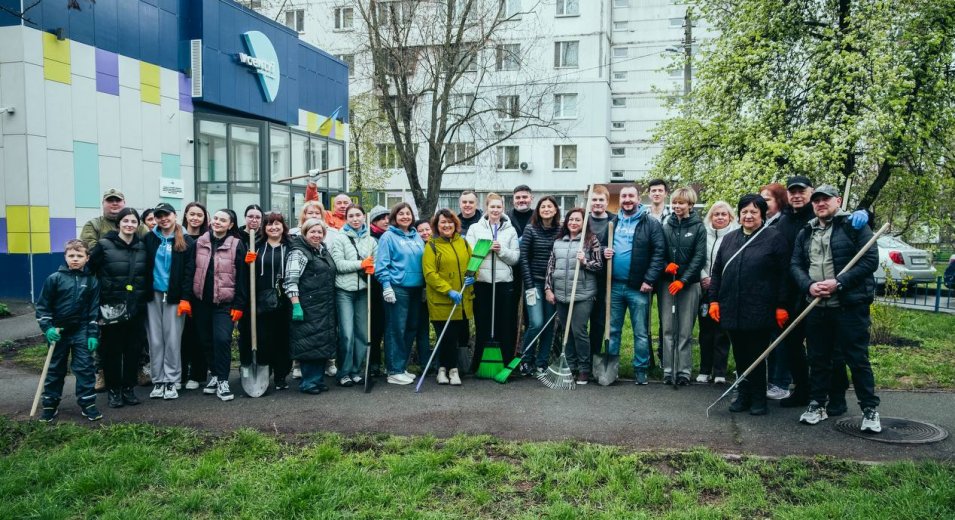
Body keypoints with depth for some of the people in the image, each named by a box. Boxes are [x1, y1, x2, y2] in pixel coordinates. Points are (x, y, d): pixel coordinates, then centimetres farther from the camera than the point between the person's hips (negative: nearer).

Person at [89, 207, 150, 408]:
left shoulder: (141, 247, 7)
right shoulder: (105, 245, -6)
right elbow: (89, 271, -5)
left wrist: (146, 295, 10)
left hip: (136, 307, 4)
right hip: (112, 307, -3)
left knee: (133, 348, 7)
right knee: (112, 349, 4)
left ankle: (128, 388, 19)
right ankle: (113, 390, 15)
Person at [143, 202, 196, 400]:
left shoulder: (186, 241, 1)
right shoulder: (149, 239, 6)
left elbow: (189, 271, -3)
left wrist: (185, 298, -10)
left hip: (175, 296, -2)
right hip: (153, 295, 2)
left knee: (173, 340, 0)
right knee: (155, 340, 6)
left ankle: (171, 381, 9)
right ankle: (157, 381, 14)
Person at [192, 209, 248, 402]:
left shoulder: (237, 245, -5)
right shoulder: (200, 242, 6)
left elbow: (242, 277, -6)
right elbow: (192, 270, 11)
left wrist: (239, 305, -9)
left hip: (225, 303, -4)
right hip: (202, 301, 4)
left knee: (222, 339, -14)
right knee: (206, 340, 11)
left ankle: (222, 381, -3)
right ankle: (215, 374, 28)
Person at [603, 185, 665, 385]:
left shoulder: (651, 224, -3)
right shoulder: (613, 223, 12)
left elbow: (659, 253, -8)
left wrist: (649, 280, -15)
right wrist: (604, 252, -1)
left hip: (638, 287, -4)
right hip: (614, 285, 4)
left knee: (641, 332, 4)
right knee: (612, 329, 11)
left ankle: (641, 369, 14)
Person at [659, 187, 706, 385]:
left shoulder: (698, 228, 1)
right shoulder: (666, 227, 7)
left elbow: (699, 257, -4)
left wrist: (683, 280, -12)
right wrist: (666, 265, -11)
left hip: (689, 284, -2)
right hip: (667, 282, 2)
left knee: (686, 330, 1)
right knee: (667, 328, 2)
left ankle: (684, 371, 8)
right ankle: (667, 370, 8)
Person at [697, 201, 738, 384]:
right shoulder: (704, 234, 6)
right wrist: (704, 277, -5)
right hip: (706, 289, 3)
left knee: (722, 331, 1)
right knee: (705, 330, 8)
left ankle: (720, 372, 9)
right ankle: (705, 370, 17)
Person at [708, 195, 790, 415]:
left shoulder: (774, 238, -2)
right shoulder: (729, 239, 13)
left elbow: (783, 274, -5)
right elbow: (716, 271, 14)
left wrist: (781, 306, -9)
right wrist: (714, 300, 7)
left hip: (759, 311, -4)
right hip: (732, 310, 4)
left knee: (757, 356, 4)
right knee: (740, 355, 11)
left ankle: (758, 398, 16)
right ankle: (744, 394, 23)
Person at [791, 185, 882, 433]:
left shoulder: (854, 225, -2)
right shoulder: (805, 233, 14)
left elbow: (870, 260, -10)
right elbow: (796, 265, 11)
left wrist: (838, 283, -18)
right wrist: (809, 285, -10)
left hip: (851, 305, -5)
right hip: (816, 307, 5)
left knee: (857, 359, 0)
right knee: (818, 358, 11)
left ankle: (870, 409, 12)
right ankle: (817, 405, 23)